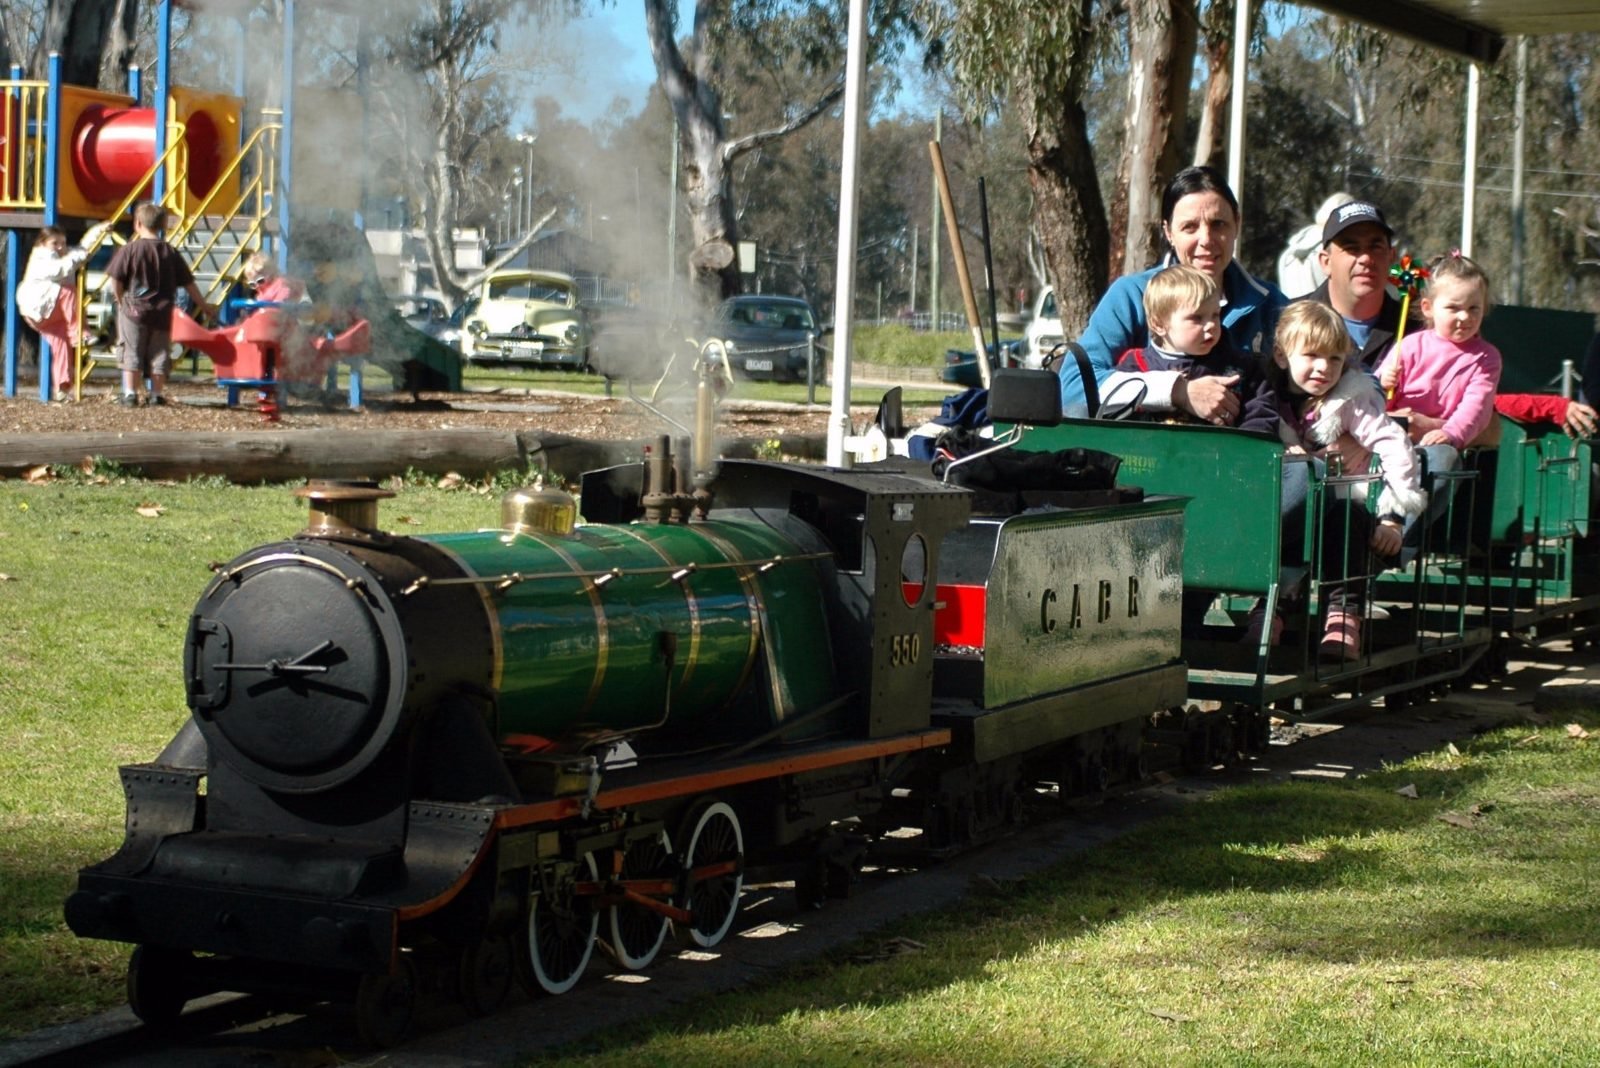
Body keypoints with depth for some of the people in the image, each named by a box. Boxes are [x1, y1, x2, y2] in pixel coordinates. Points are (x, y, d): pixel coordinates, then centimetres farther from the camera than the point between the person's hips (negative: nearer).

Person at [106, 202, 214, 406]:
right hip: (162, 311, 3)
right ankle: (157, 393, 10)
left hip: (134, 308, -3)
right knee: (158, 353, 9)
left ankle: (130, 393, 2)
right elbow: (188, 283, 9)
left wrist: (121, 300, 7)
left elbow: (116, 280, -10)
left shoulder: (130, 249, -7)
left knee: (132, 352, 4)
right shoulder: (170, 252, 4)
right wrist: (203, 305, 19)